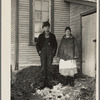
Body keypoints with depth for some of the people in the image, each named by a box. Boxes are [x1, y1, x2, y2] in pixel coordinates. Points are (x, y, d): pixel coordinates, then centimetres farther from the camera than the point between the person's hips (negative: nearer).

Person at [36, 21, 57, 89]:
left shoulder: (52, 36, 13)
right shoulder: (41, 36, 14)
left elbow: (55, 44, 14)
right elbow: (37, 44, 15)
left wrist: (54, 52, 3)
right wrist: (39, 51, 2)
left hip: (50, 52, 0)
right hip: (43, 52, 1)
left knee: (49, 67, -5)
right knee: (43, 67, -5)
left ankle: (48, 83, 1)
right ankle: (44, 82, 1)